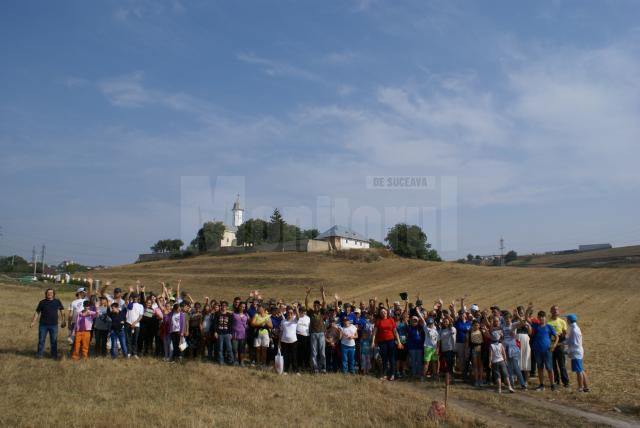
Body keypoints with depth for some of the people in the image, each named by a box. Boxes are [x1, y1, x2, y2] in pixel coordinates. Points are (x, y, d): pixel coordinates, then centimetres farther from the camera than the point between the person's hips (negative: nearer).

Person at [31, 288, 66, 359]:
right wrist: (33, 322, -1)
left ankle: (54, 355, 13)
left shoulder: (57, 302, 5)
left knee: (54, 341, 5)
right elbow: (37, 312, 5)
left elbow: (62, 311, 13)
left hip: (54, 325, 0)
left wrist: (63, 321, 9)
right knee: (41, 340, 4)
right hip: (43, 324, 0)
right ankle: (40, 354, 16)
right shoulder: (42, 302, 2)